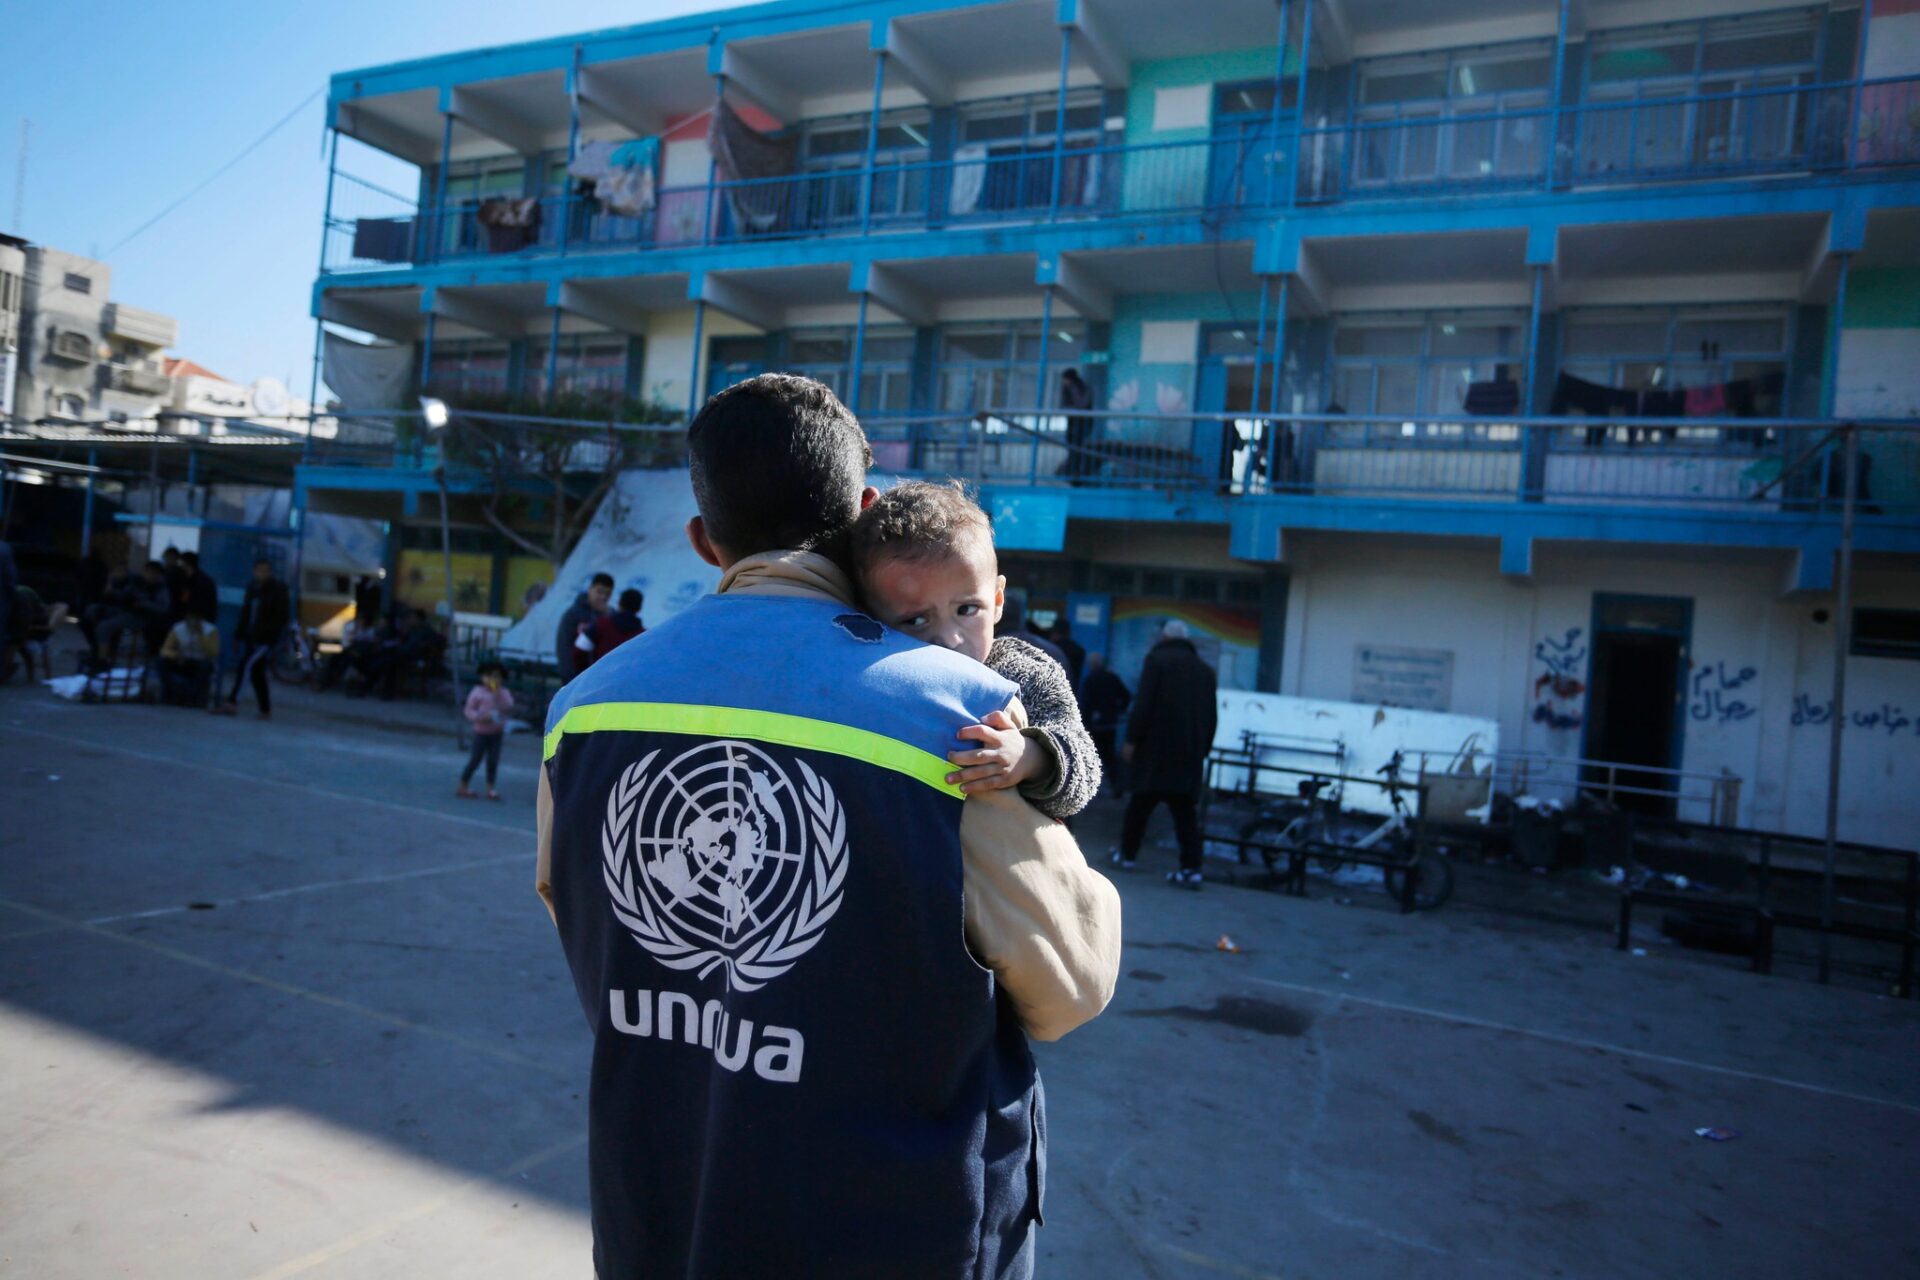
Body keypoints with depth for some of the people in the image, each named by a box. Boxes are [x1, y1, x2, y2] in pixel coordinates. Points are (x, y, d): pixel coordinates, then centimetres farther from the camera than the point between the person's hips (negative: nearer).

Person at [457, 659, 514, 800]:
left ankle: (490, 789, 13)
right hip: (481, 732, -3)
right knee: (475, 760, 2)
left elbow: (508, 707, -15)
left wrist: (497, 693, -21)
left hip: (497, 732, 3)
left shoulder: (503, 693, 2)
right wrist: (480, 717, -24)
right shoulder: (477, 692, -7)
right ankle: (462, 787, 15)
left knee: (493, 761, 4)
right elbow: (469, 710, -7)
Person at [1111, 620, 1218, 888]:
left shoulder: (1157, 660, -3)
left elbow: (1143, 704, -12)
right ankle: (1191, 868, -4)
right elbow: (1212, 717, 16)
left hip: (1156, 747, -4)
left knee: (1141, 802, 8)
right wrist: (1202, 750, 20)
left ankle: (1127, 854, 18)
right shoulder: (1205, 670, 16)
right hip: (1190, 753, 5)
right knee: (1184, 808, 4)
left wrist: (1131, 739, -9)